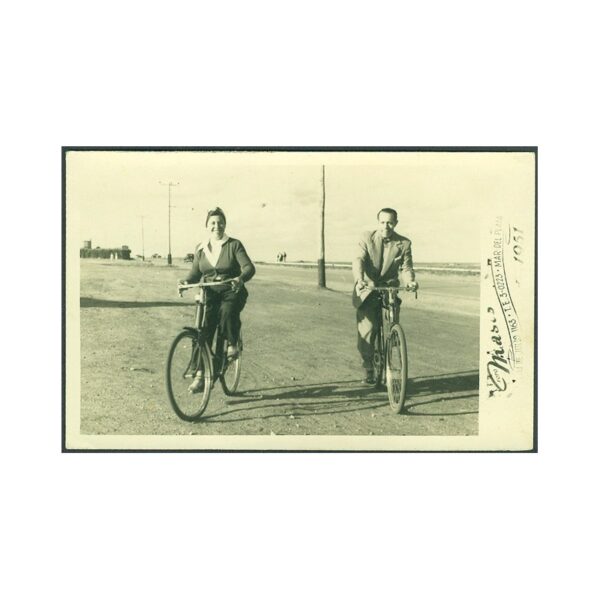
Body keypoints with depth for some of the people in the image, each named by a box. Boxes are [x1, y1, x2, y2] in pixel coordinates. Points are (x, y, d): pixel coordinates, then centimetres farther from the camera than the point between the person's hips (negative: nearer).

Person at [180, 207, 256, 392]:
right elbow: (195, 272, 9)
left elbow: (249, 267, -13)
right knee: (204, 330, -13)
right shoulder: (201, 248, 9)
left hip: (232, 293, -3)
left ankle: (232, 344, -8)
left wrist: (241, 278, -35)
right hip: (209, 294, 3)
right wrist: (186, 281, -14)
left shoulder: (234, 245, -2)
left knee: (227, 311, -36)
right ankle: (200, 374, -7)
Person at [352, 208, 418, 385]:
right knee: (367, 330, -14)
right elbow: (358, 260, -16)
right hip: (367, 291, -1)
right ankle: (368, 369, 4)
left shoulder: (403, 243, 1)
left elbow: (406, 267, -7)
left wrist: (410, 281, -30)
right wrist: (359, 280, -35)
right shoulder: (367, 238, -2)